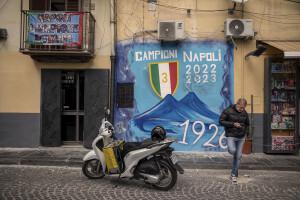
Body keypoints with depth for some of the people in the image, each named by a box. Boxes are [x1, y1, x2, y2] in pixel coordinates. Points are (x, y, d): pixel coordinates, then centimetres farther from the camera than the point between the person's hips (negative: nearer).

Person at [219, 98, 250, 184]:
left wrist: (246, 133, 5)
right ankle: (230, 148, 12)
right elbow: (221, 121, -12)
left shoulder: (244, 113, 7)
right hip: (231, 136, -4)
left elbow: (247, 124, 22)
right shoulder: (228, 110, -9)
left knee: (238, 156, 4)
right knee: (232, 151, -27)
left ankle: (233, 175, 15)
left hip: (241, 137, 4)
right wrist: (233, 124, -19)